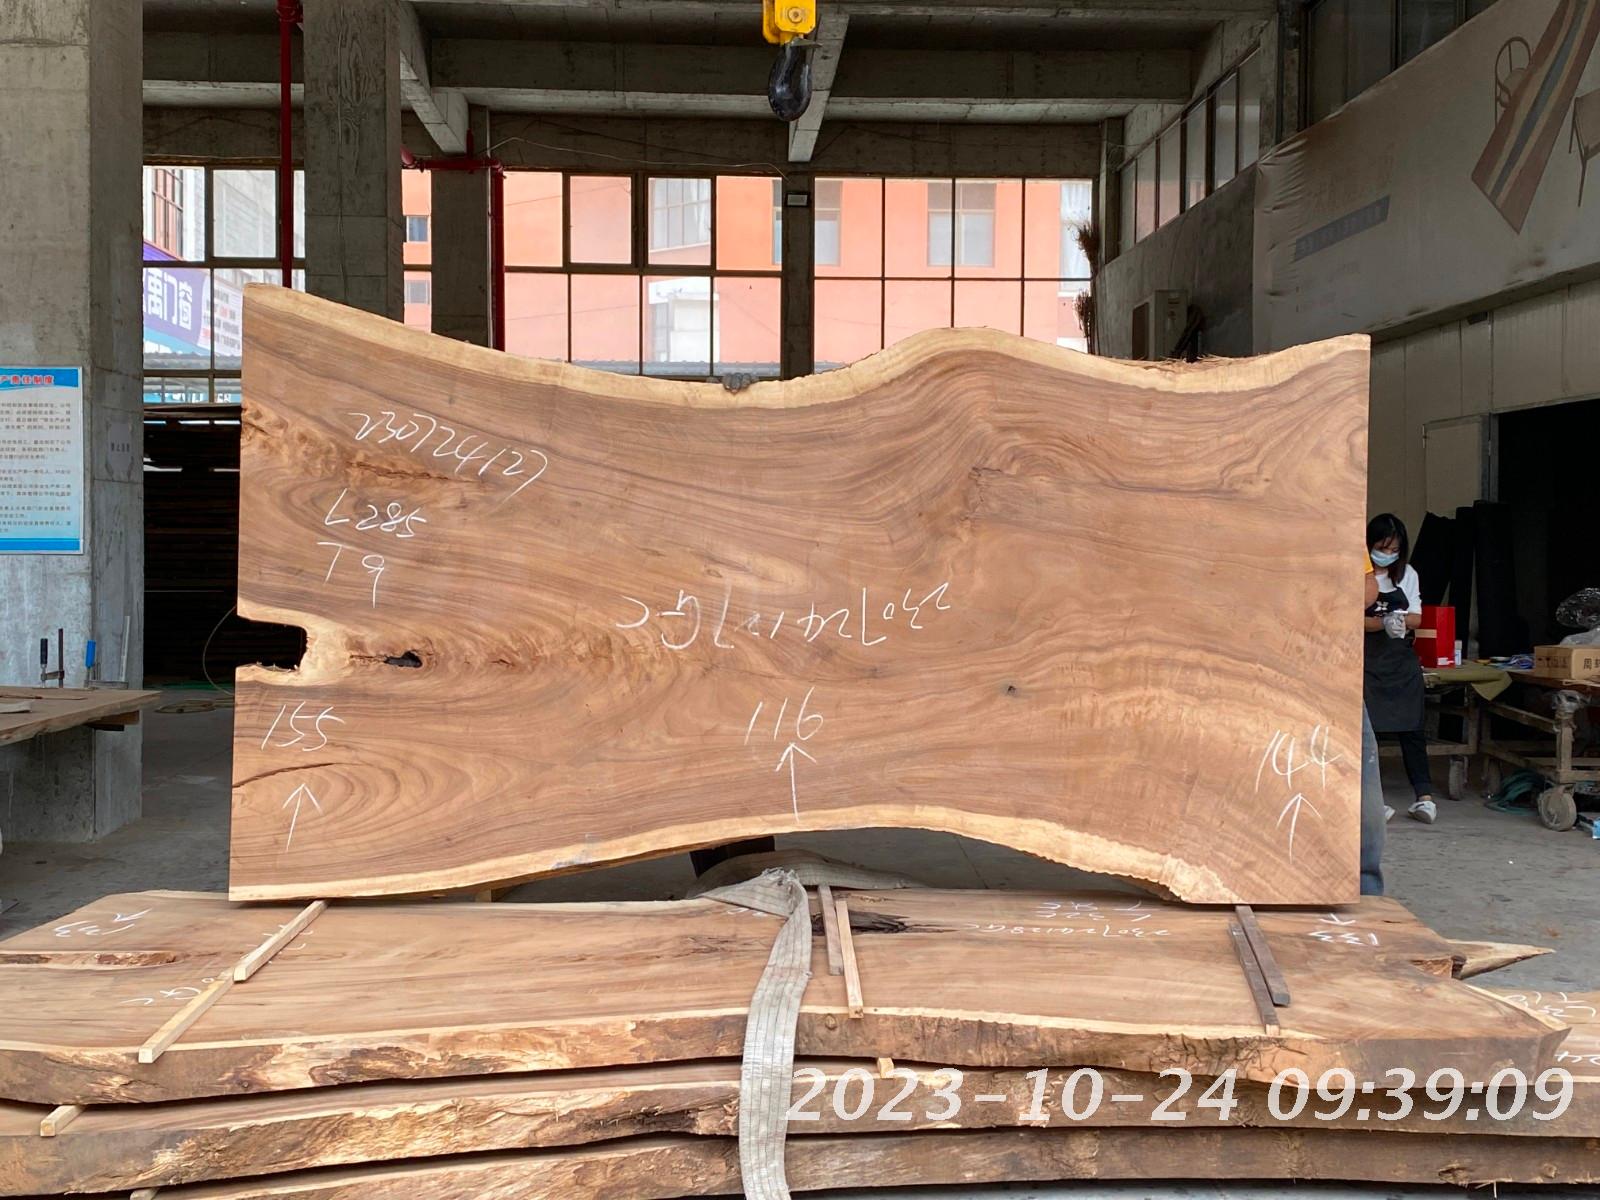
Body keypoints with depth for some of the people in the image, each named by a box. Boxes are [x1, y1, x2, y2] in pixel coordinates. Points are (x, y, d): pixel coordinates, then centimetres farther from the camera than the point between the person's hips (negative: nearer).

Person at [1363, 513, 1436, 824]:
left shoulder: (1407, 574, 9)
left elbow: (1417, 617, 5)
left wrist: (1402, 620, -18)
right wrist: (1384, 623, -26)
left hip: (1401, 661, 3)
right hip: (1366, 661, -3)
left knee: (1411, 728, 1)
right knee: (1365, 729, -4)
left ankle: (1424, 795, 3)